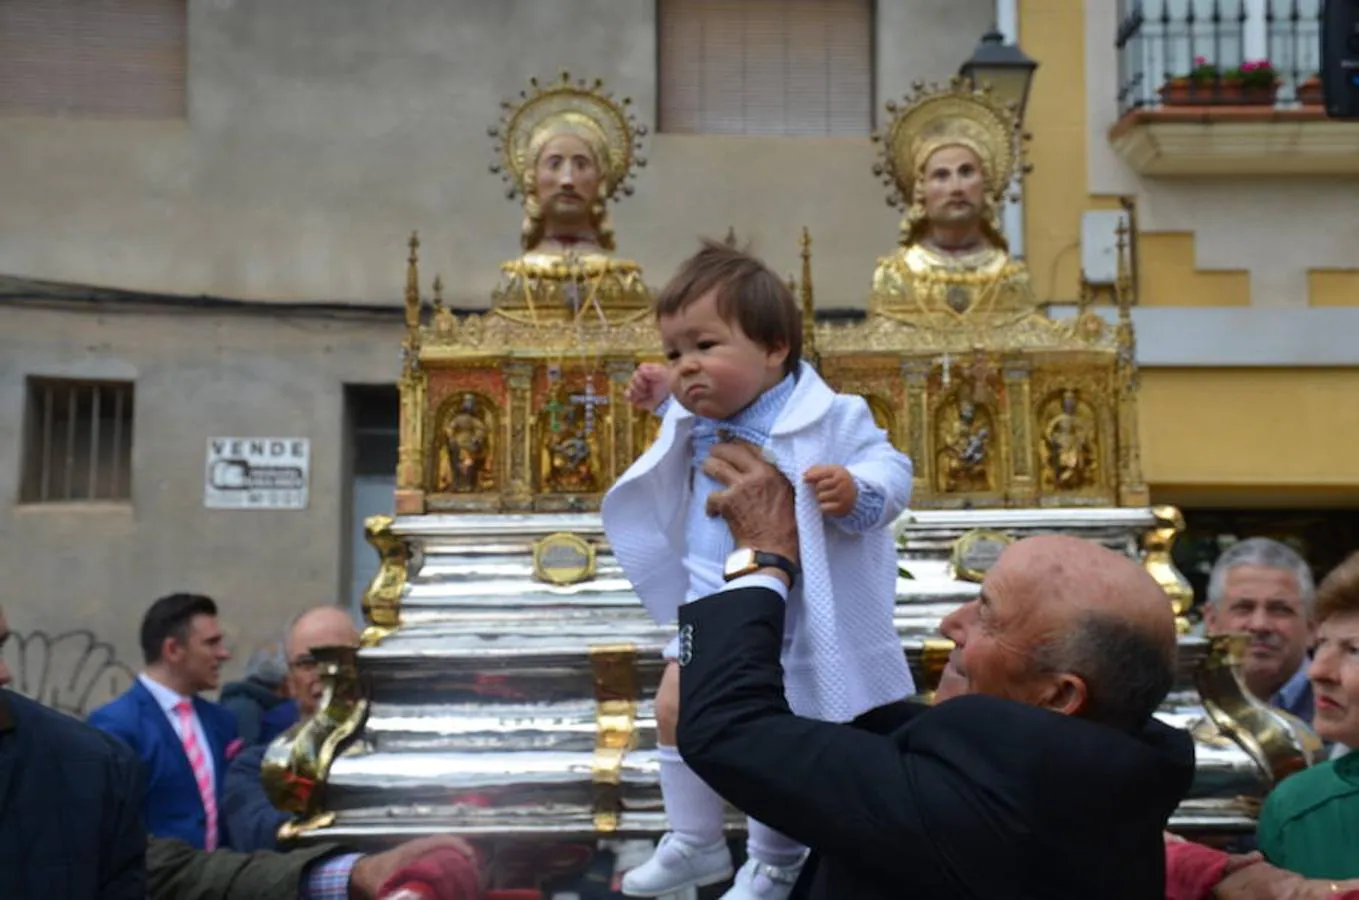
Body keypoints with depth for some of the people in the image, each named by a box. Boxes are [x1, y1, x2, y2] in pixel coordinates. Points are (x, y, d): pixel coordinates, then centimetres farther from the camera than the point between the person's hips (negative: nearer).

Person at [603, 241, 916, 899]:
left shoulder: (827, 419, -22)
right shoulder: (698, 419, 0)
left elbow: (891, 469, -22)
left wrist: (857, 492, -41)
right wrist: (665, 397, 12)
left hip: (788, 620, -7)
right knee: (677, 713, 15)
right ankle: (696, 845, 35)